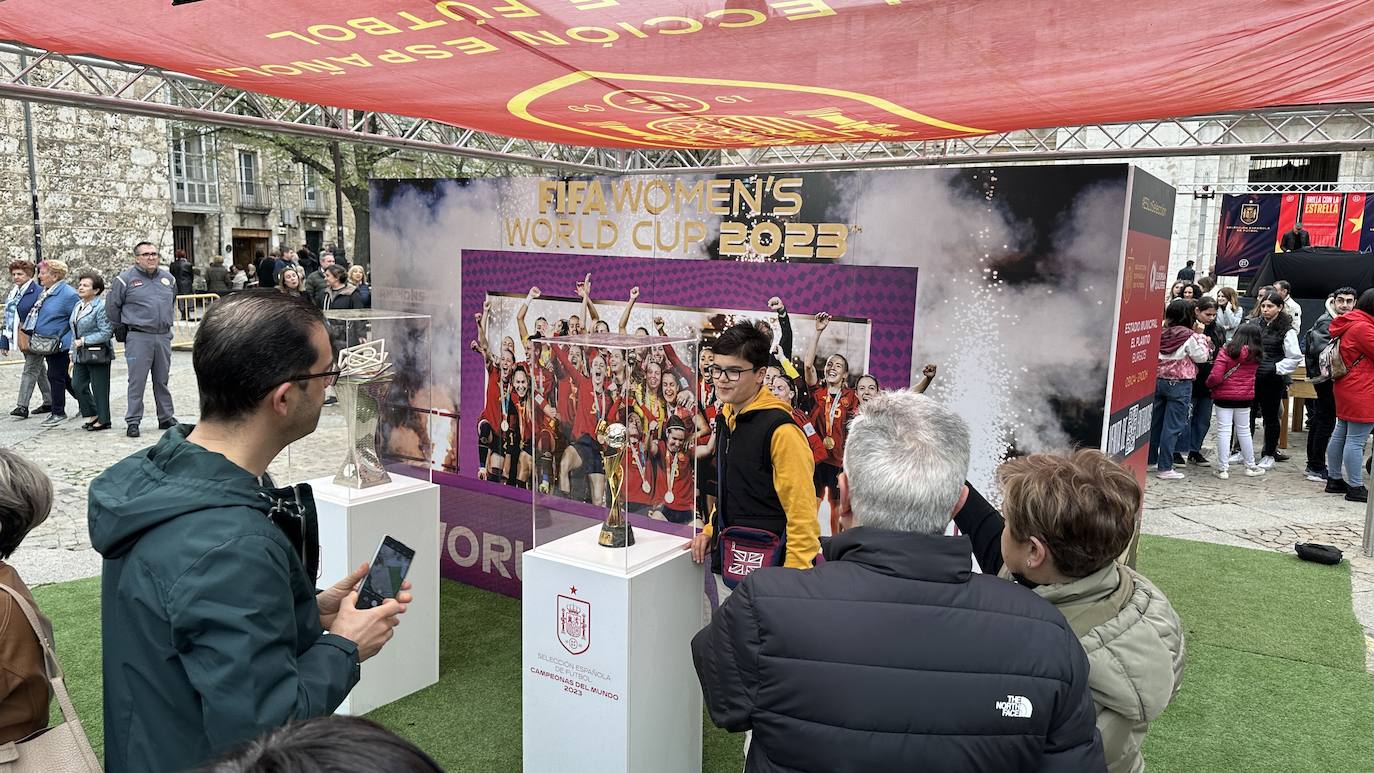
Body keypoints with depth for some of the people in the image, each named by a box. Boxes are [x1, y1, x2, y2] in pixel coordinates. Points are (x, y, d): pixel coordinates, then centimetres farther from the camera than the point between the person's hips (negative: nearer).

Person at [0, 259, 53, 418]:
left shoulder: (38, 292, -12)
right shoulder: (13, 293, 13)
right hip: (22, 339, 8)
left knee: (30, 370, -9)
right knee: (39, 369, 15)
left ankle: (23, 406, -8)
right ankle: (49, 402, 23)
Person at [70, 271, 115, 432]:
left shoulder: (101, 307, -14)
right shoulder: (78, 306, 13)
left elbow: (106, 333, -18)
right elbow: (75, 332, 21)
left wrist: (84, 340, -17)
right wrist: (73, 351, 17)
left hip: (98, 354, -8)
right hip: (81, 353, 8)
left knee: (99, 387, 0)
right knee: (77, 385, 9)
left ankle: (103, 420, 12)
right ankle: (93, 414, 24)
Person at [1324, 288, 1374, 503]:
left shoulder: (1349, 326, 14)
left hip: (1345, 388, 11)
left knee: (1340, 435, 15)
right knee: (1356, 441, -6)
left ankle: (1334, 479, 23)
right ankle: (1356, 488, -2)